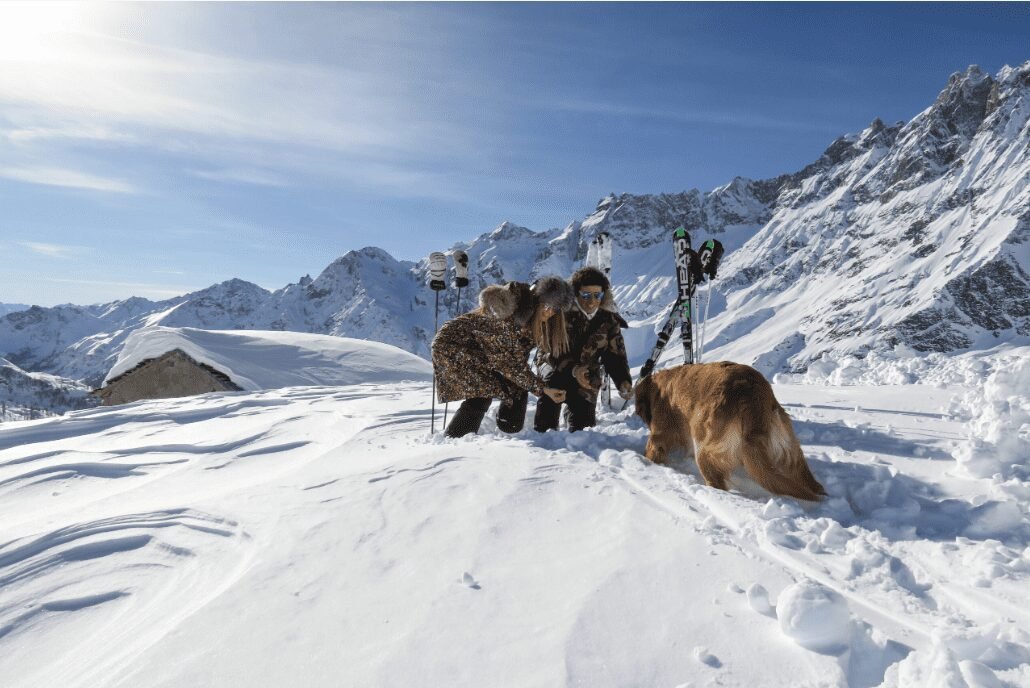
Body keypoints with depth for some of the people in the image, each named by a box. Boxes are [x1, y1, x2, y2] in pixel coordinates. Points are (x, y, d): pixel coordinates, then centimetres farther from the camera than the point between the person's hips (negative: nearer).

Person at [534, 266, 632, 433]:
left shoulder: (609, 320, -10)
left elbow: (615, 355, -5)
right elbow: (549, 350, -25)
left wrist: (624, 381, -23)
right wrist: (572, 369, -40)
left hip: (586, 374, 3)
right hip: (553, 363, -3)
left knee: (583, 424, -1)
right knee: (553, 380, -38)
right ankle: (543, 429, -20)